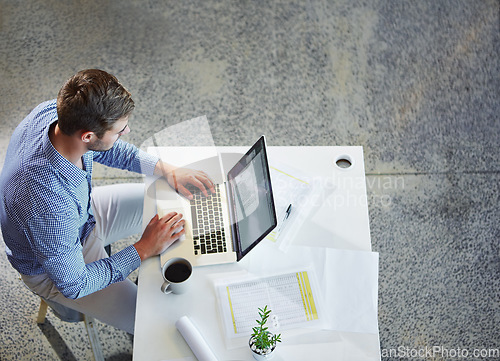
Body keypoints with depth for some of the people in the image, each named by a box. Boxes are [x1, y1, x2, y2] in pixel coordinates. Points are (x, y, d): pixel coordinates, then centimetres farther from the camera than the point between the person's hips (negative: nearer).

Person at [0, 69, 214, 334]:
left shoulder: (53, 111, -25)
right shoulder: (49, 208, -46)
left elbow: (105, 150, -2)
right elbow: (73, 285, -28)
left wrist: (165, 169, -10)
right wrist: (142, 251, -24)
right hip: (54, 267, -7)